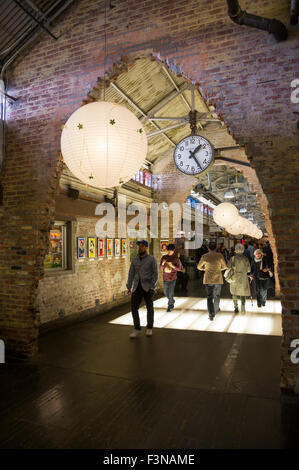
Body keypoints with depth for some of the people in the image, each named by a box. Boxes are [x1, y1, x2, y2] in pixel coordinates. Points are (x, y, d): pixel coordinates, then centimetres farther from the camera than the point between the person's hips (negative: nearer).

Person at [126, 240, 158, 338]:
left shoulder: (151, 259, -5)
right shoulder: (134, 260, 7)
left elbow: (156, 274, -6)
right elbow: (131, 274, 7)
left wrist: (152, 286, -15)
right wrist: (129, 287, 0)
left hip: (148, 287, -3)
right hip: (137, 287, 3)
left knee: (149, 308, 9)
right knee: (134, 307, -3)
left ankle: (149, 328, 24)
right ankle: (137, 329, 9)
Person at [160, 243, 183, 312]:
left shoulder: (176, 258, -5)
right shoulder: (164, 257, 4)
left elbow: (180, 268, -4)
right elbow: (161, 267, 8)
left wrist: (173, 266, -20)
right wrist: (162, 264, -14)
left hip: (172, 278, -4)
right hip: (165, 278, 4)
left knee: (171, 293, -6)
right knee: (166, 293, 16)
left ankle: (170, 306, 12)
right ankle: (172, 301, 42)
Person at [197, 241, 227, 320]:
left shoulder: (204, 256, -7)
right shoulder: (219, 255, -7)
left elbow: (199, 267, 5)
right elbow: (224, 267, 4)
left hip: (208, 279, -1)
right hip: (218, 279, 1)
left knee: (209, 297, 5)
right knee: (217, 296, 20)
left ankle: (211, 315, -2)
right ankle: (215, 310, 38)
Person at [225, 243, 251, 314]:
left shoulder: (233, 258, -10)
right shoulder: (246, 259, -6)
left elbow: (228, 268, -10)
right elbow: (249, 270, 3)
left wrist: (225, 275, 10)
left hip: (234, 279, 0)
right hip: (243, 279, 0)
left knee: (235, 293, 16)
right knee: (243, 293, 11)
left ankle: (236, 308, 20)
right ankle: (243, 304, -12)